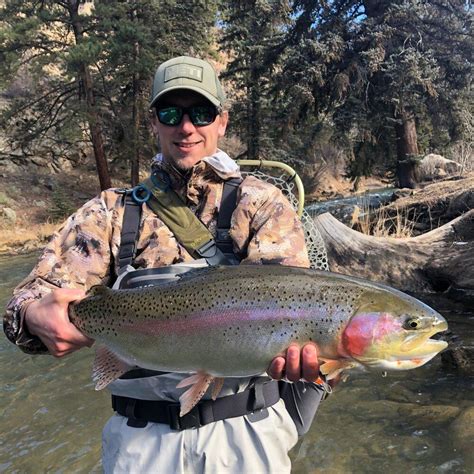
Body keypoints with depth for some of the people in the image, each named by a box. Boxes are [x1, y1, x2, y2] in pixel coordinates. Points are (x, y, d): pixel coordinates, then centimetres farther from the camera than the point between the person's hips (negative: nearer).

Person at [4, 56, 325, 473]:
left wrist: (297, 343, -40)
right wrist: (35, 315, -29)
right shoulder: (111, 212, 3)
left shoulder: (260, 202, -2)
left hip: (245, 428, 0)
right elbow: (37, 294, -6)